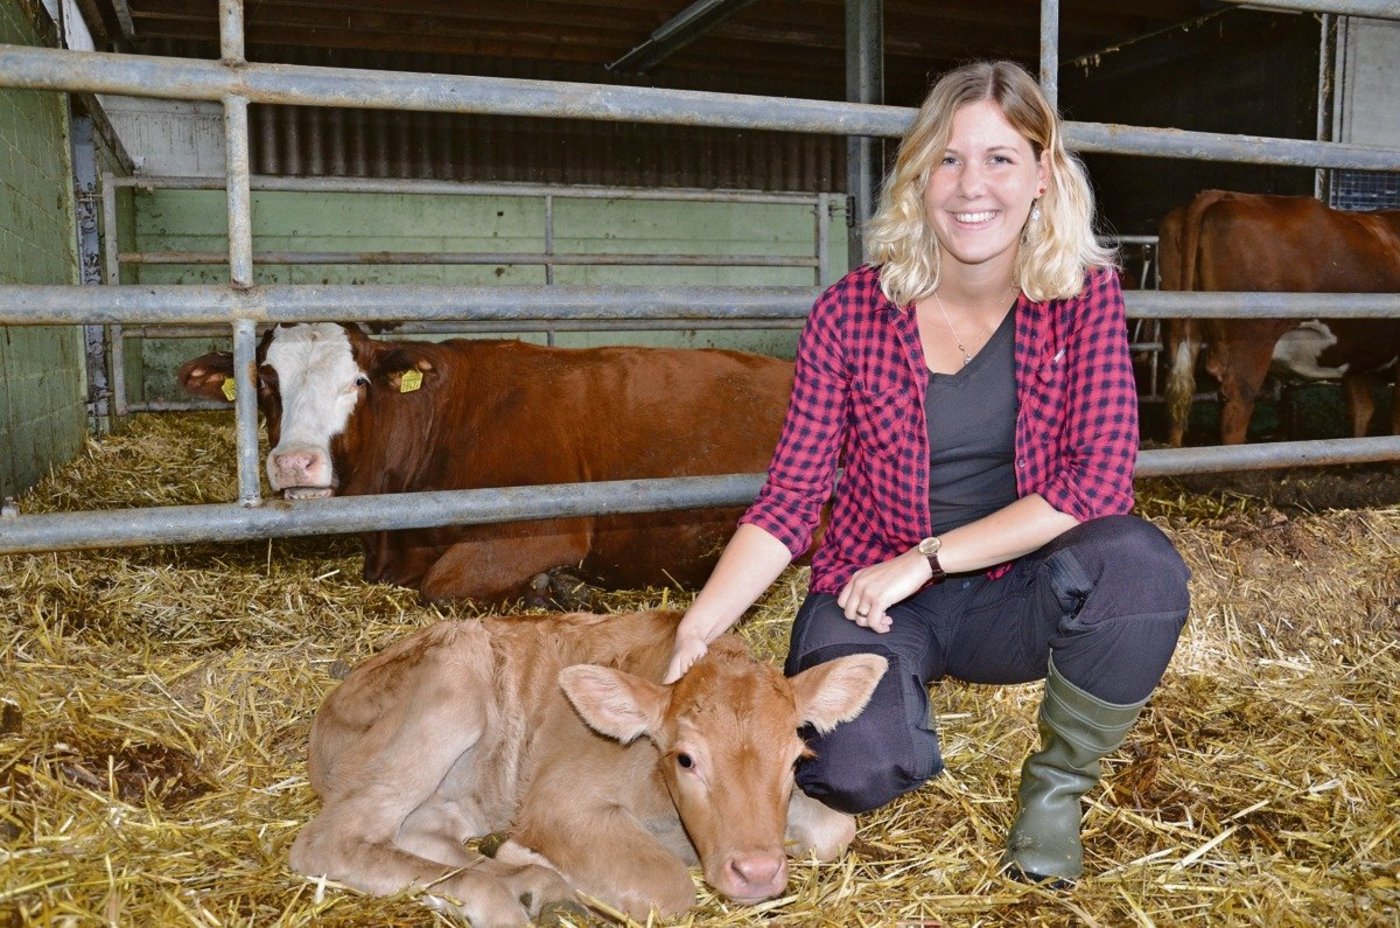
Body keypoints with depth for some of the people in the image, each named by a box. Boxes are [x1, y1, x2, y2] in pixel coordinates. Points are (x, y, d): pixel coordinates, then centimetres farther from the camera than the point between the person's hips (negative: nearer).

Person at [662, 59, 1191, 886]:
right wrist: (695, 634, -21)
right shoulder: (853, 312, -9)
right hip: (871, 594, -1)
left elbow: (1099, 477, -16)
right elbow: (790, 499, -9)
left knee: (1138, 564, -31)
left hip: (1012, 592, 1)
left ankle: (1057, 786, -3)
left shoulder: (1085, 295, -7)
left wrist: (928, 557, -22)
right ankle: (902, 698, 11)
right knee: (858, 768, -29)